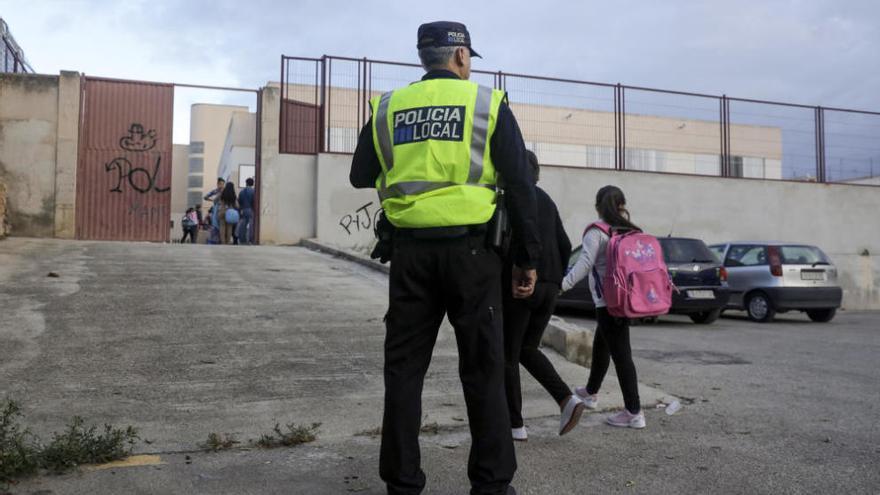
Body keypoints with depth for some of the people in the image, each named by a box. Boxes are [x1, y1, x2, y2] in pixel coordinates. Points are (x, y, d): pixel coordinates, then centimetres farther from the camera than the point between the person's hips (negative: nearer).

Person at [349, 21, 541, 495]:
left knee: (404, 367, 10)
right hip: (470, 249, -2)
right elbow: (520, 185, -1)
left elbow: (361, 177, 17)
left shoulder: (388, 107, 9)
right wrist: (527, 258, 4)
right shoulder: (487, 104, 2)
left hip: (411, 251, 3)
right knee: (482, 370, 7)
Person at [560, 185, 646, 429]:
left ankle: (634, 412, -6)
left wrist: (563, 285, -28)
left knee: (621, 354, -7)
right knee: (601, 345, 24)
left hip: (607, 301, -8)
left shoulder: (596, 233, -10)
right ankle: (590, 392, 41)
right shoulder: (633, 232, 10)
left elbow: (585, 263, -22)